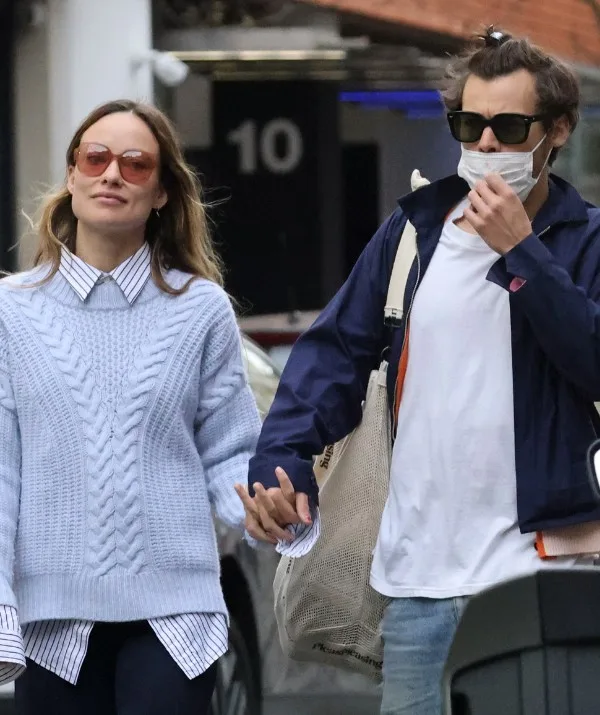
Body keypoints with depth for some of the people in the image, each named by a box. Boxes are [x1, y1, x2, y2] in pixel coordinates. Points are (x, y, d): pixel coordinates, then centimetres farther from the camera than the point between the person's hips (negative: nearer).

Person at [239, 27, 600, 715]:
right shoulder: (417, 225, 11)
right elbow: (337, 349, 10)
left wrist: (520, 252, -18)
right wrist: (281, 458, -5)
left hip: (538, 565, -4)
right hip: (421, 571, 4)